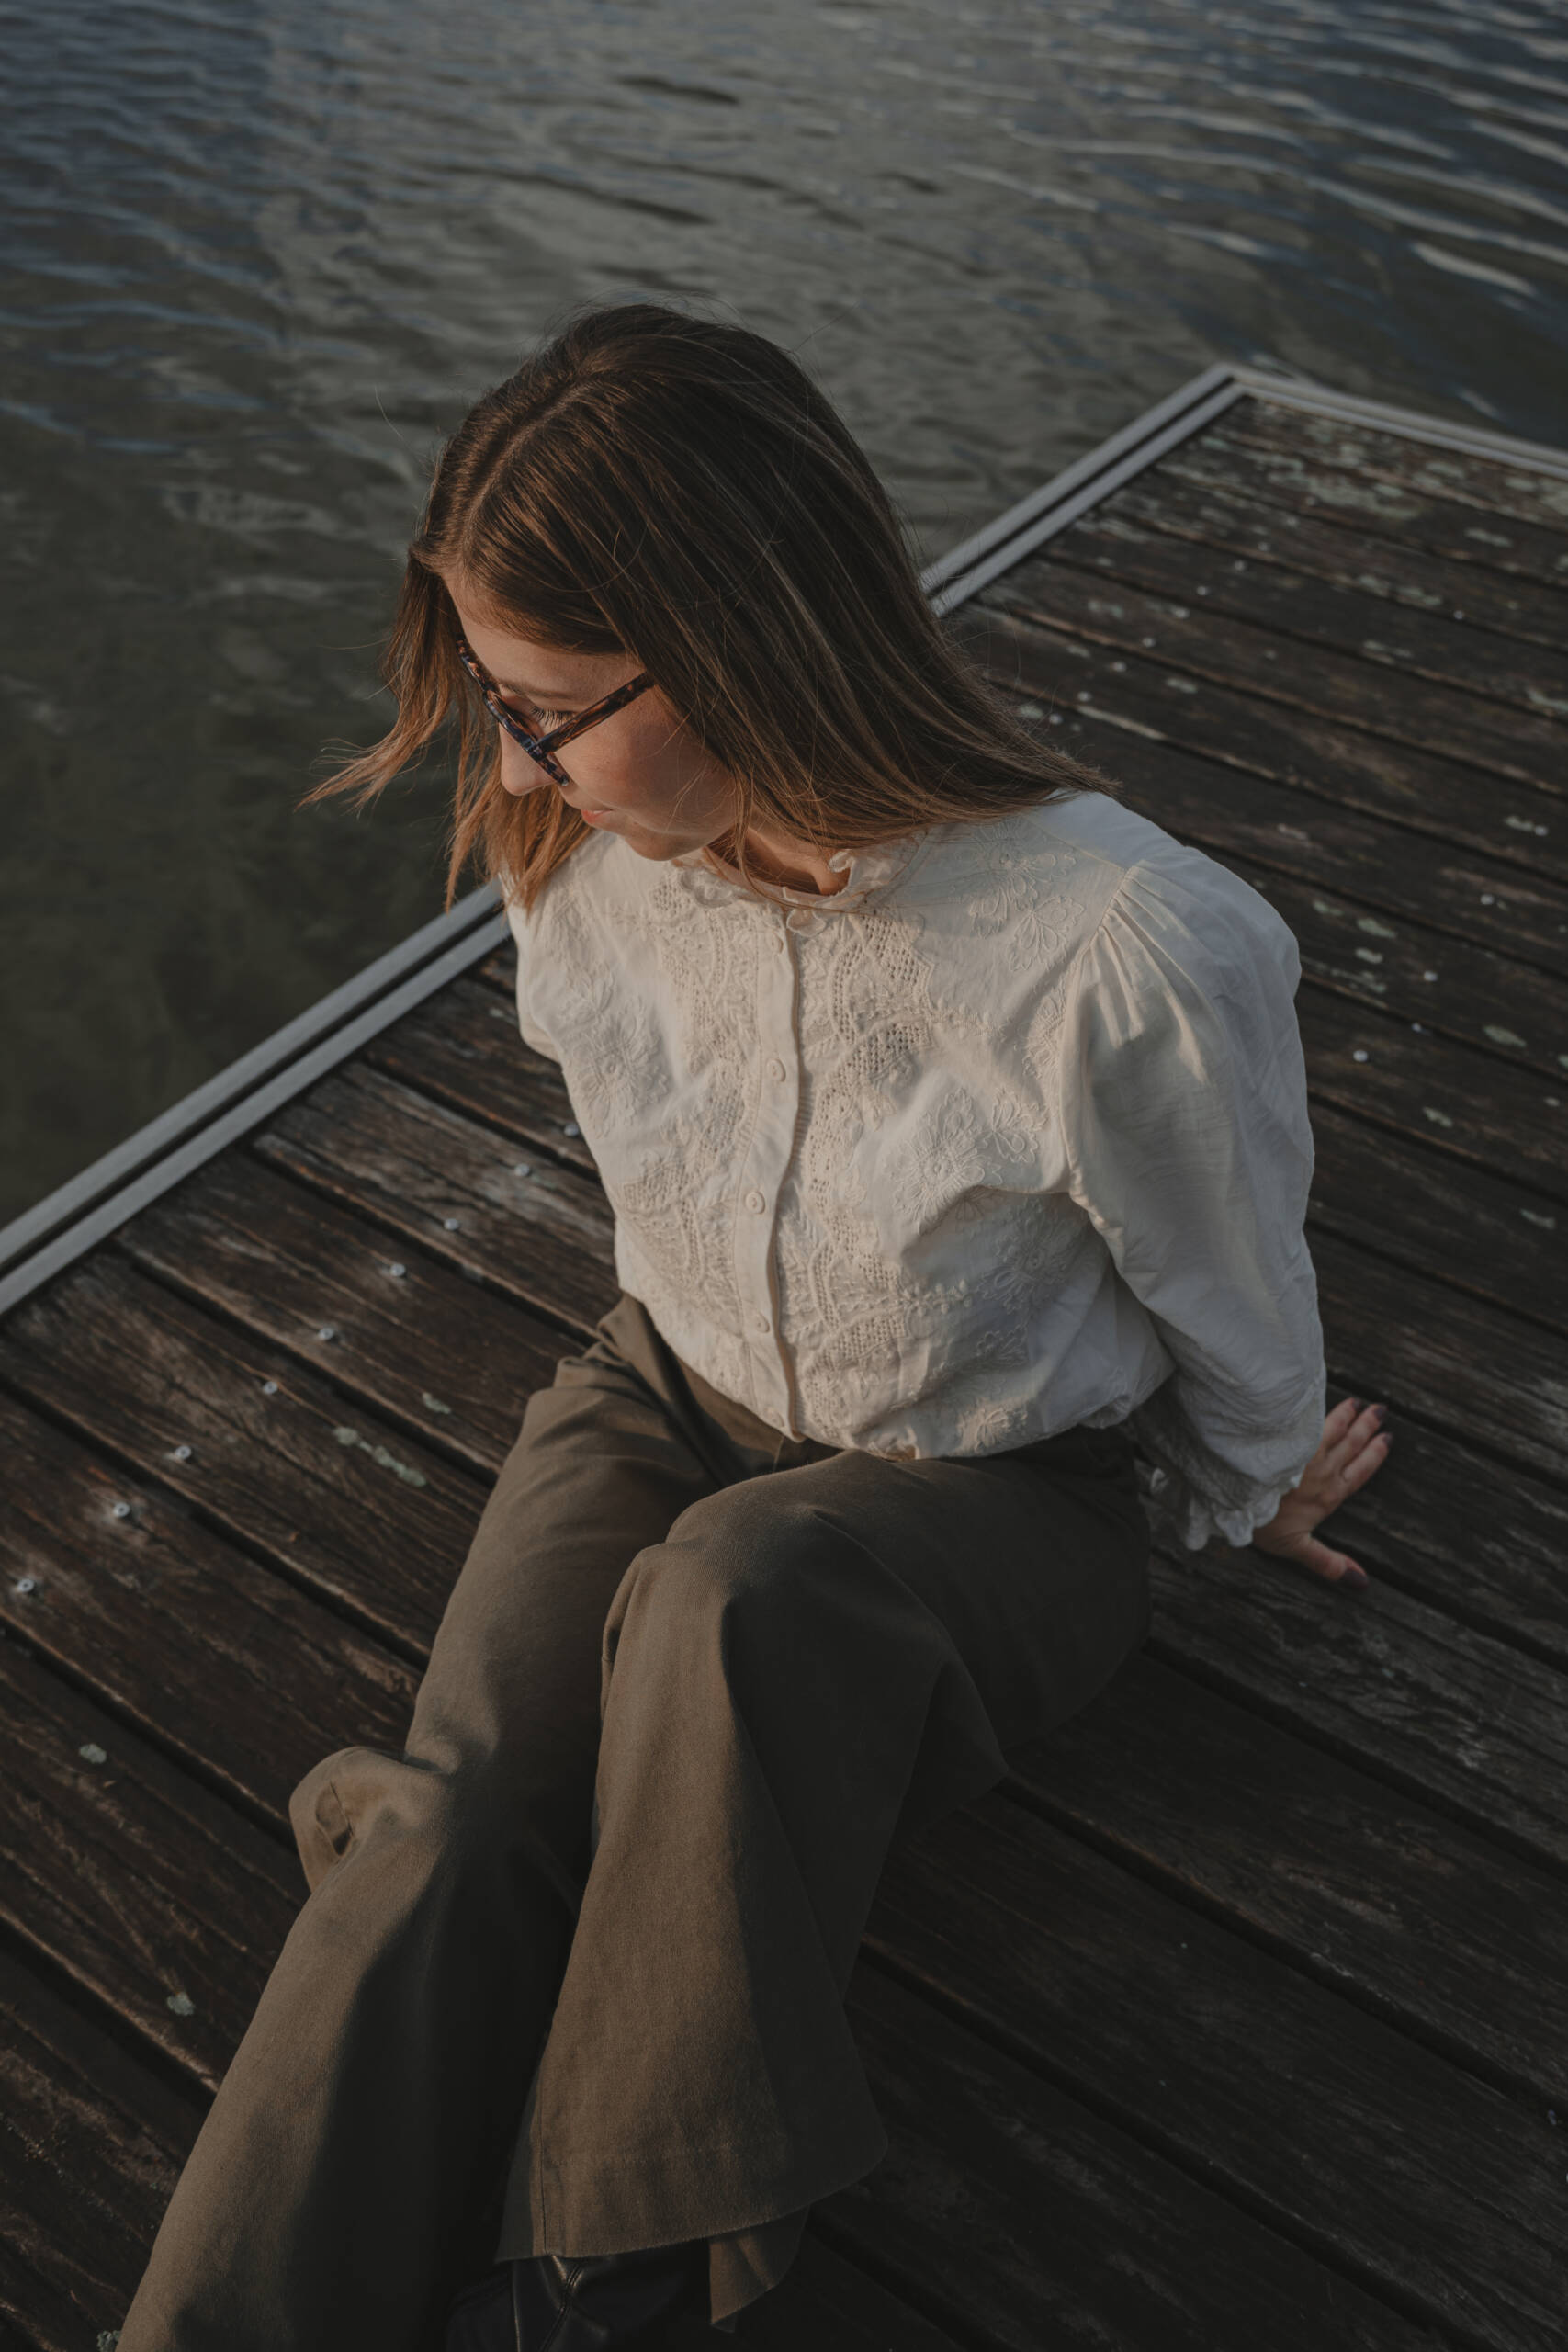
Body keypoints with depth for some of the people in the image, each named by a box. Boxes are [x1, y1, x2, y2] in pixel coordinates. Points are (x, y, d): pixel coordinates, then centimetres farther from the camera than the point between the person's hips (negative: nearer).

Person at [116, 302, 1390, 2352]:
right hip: (672, 1401, 4)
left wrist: (1242, 1488, 11)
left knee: (733, 1600, -37)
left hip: (1004, 1499, -3)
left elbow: (1240, 1322, -11)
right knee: (456, 1822, -22)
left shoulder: (1138, 959, -32)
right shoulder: (578, 851, -14)